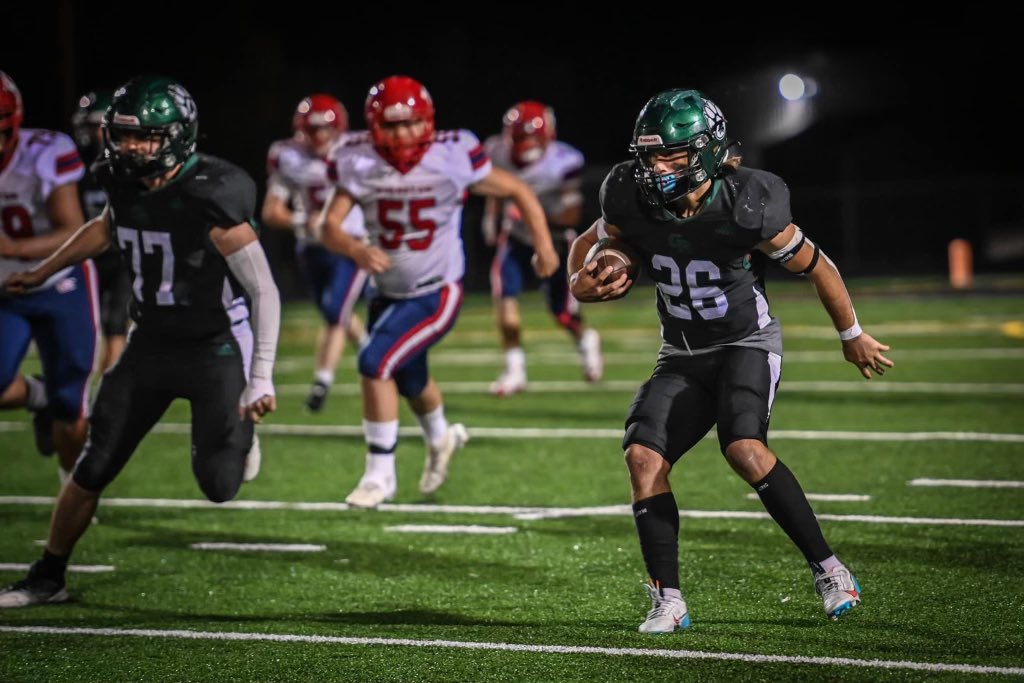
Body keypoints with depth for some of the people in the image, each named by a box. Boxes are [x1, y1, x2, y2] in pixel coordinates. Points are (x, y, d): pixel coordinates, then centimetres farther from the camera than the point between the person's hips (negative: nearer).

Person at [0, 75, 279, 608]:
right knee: (93, 469, 4)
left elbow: (264, 292, -24)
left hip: (217, 348, -5)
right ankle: (47, 578, 20)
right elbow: (105, 229, 21)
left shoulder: (211, 200, -26)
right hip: (151, 342, 5)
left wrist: (261, 380, -29)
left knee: (218, 486, -10)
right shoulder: (125, 184, -5)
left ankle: (236, 435, 26)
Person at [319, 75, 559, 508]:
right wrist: (357, 250, -37)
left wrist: (543, 244, -10)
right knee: (409, 378, 25)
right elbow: (329, 227, -17)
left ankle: (380, 475, -8)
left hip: (437, 294, -5)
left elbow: (518, 191, -6)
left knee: (375, 363, -21)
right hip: (390, 293, 5)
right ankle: (440, 439, 58)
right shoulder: (360, 164, -13)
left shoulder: (453, 157, -19)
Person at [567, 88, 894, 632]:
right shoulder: (633, 204, -13)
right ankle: (668, 602, -8)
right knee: (643, 454, -17)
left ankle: (827, 569, -14)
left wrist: (852, 336, 5)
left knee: (744, 448, -29)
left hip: (748, 344, -4)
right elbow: (587, 245, 9)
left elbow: (816, 266, -7)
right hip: (682, 356, 5)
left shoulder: (748, 209, -23)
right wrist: (580, 283, -14)